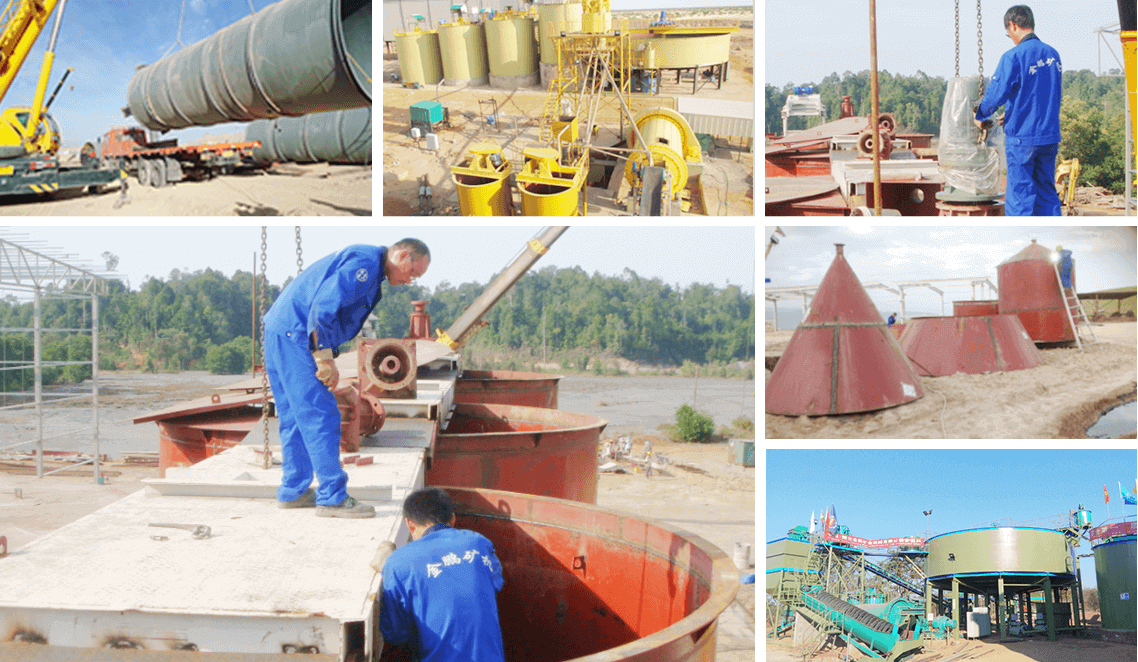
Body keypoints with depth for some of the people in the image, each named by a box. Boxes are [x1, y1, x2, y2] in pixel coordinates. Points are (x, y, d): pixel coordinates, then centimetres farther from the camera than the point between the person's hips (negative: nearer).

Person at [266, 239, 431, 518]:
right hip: (295, 335, -11)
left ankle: (292, 491, 23)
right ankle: (332, 497, -6)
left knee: (295, 418, 16)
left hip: (281, 332, 11)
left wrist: (327, 359, 15)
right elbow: (323, 306, -23)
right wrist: (325, 360, -20)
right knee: (321, 416, -9)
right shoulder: (365, 262, -13)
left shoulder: (368, 268, 20)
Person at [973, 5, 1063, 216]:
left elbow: (996, 94, -14)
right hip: (1049, 136, 6)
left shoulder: (1013, 57, -14)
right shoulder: (1053, 55, 9)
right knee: (1046, 191, 13)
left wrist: (980, 116, 7)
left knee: (1019, 194, 0)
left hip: (1021, 137, -6)